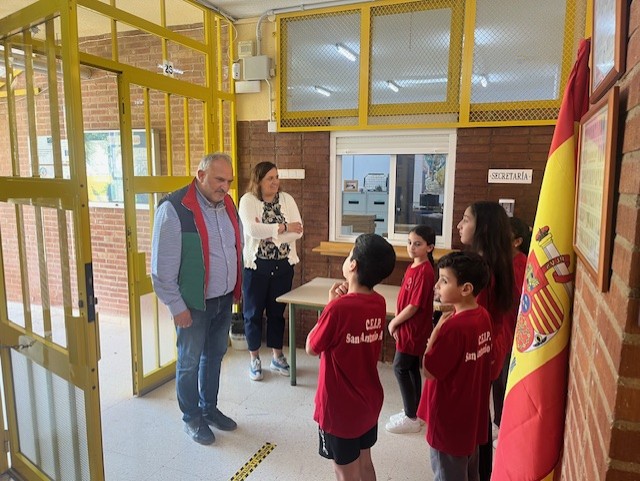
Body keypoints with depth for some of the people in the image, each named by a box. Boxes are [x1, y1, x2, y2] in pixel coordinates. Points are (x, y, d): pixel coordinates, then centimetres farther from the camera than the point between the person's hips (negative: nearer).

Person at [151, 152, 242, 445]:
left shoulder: (228, 204, 3)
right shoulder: (174, 209, -19)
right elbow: (163, 267, -17)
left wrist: (237, 288, 15)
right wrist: (177, 306, -15)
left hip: (224, 300, 7)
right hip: (193, 303, -6)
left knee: (214, 356, 20)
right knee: (190, 362, 11)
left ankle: (209, 408, 40)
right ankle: (191, 418, 31)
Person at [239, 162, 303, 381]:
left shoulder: (287, 199, 3)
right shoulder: (247, 200, -6)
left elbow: (298, 231, -7)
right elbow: (252, 229, -23)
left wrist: (268, 233, -18)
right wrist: (283, 227, -19)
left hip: (283, 265, 3)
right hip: (255, 265, -3)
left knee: (277, 311, 13)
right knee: (254, 312, 8)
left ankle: (277, 356, 28)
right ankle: (254, 359, 23)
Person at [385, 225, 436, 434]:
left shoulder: (425, 272, -22)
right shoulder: (412, 267, 7)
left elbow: (414, 306, -22)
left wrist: (394, 322, -11)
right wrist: (396, 321, 4)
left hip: (414, 330, -9)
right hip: (407, 328, 9)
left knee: (400, 368, 0)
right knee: (411, 369, 16)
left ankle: (411, 418, 12)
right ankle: (414, 413, 30)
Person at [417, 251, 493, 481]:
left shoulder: (454, 327, -29)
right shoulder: (483, 316, -3)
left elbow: (429, 371, -21)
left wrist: (436, 330, -20)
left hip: (450, 419, -8)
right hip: (471, 414, 8)